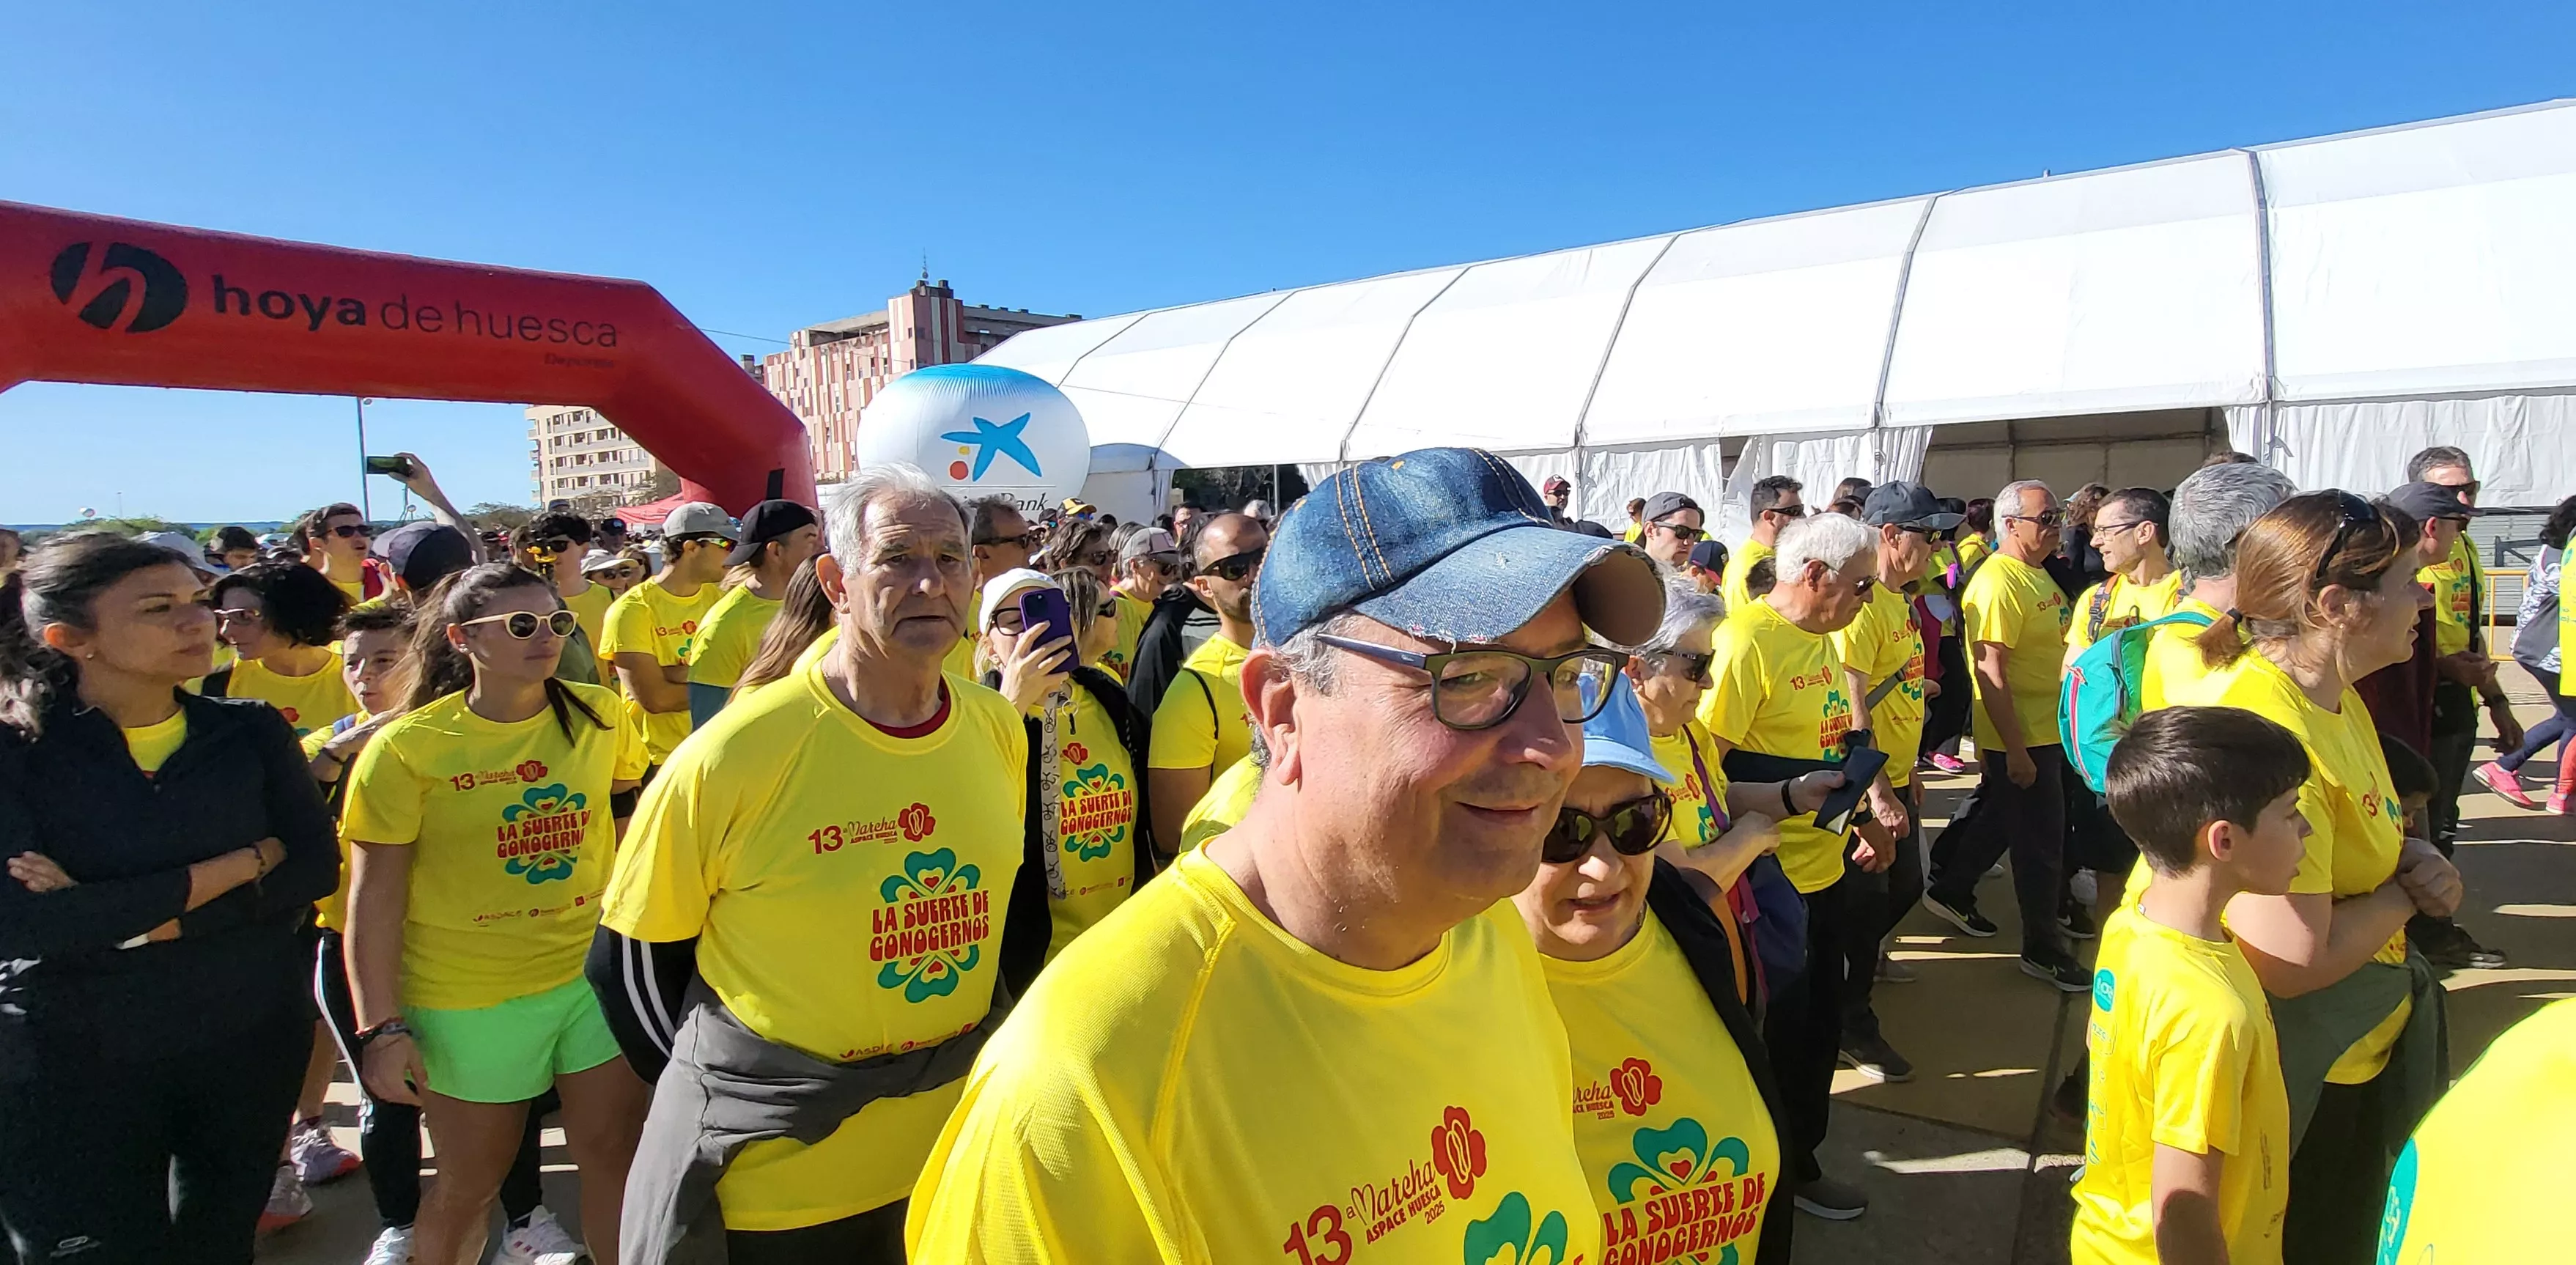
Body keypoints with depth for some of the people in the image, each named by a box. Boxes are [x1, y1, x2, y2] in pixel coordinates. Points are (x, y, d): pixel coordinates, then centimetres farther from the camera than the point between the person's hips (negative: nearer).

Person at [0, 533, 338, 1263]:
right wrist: (242, 864, -18)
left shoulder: (251, 732, -2)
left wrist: (131, 917, -18)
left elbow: (314, 870, -7)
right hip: (73, 1064, -2)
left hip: (250, 1040, 3)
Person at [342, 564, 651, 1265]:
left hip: (594, 972, 3)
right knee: (471, 1181, 16)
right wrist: (381, 1027, -11)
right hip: (469, 1002, -2)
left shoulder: (599, 715, -3)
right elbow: (375, 896, -10)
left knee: (616, 1154, 10)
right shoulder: (407, 747, -13)